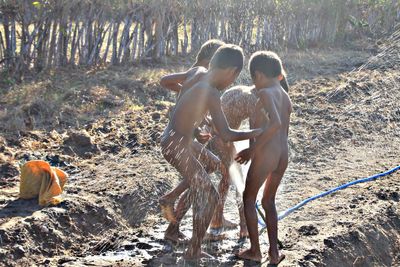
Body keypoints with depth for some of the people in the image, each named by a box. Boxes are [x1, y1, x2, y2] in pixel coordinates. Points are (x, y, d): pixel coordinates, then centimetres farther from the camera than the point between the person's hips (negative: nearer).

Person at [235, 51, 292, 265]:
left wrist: (252, 149, -20)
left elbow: (275, 123, -27)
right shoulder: (286, 98, 14)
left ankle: (255, 250, 17)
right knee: (269, 201, 22)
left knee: (248, 199, 13)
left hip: (265, 154, -7)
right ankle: (274, 251, 18)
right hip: (283, 155, 7)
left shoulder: (265, 93, -12)